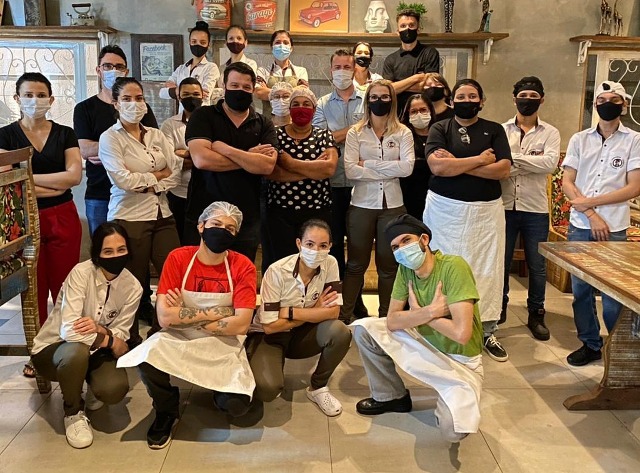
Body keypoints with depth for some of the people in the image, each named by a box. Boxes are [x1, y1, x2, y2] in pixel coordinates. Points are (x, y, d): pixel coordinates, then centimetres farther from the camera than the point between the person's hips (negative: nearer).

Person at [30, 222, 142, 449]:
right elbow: (69, 330, -34)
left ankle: (92, 389, 15)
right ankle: (73, 413, -7)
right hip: (53, 349, -3)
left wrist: (101, 330, -33)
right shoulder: (81, 272, -26)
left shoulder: (132, 287, -14)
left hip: (95, 352, 3)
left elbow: (120, 335, -12)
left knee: (115, 389, -26)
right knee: (76, 351, -38)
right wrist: (110, 341, -25)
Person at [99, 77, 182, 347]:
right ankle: (131, 339, 21)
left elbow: (176, 172, 4)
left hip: (162, 214, 5)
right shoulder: (110, 138, -1)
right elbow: (123, 179, -14)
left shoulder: (157, 135, 13)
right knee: (134, 282, 2)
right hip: (130, 217, -4)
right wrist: (158, 174, -4)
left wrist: (149, 184, -9)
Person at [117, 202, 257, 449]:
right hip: (179, 339, 1)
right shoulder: (178, 258, -10)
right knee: (147, 356, -30)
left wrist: (186, 317, -15)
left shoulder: (243, 267, -11)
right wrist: (217, 312, -17)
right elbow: (165, 317, -17)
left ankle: (219, 391, 19)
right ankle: (167, 411, 3)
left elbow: (240, 325, -19)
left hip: (223, 345, -1)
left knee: (236, 405, -22)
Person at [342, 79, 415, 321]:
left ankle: (386, 316, 24)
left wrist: (369, 163, -12)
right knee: (356, 264, 7)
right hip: (362, 205, -1)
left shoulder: (402, 132, 3)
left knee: (389, 264, 11)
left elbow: (407, 167, -12)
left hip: (392, 205, 1)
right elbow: (350, 170, -11)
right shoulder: (355, 132, 2)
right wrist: (389, 171, -12)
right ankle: (344, 315, 17)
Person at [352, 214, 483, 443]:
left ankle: (452, 402, 9)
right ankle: (391, 396, 13)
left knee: (453, 431, -28)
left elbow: (461, 334, -34)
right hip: (425, 343, 6)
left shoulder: (453, 267, -27)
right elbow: (392, 321, -8)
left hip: (459, 360, -6)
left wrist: (418, 312, -18)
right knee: (363, 328, -7)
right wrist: (431, 311, -24)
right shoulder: (406, 269, -7)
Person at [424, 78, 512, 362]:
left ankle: (487, 332, 14)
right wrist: (480, 159, -9)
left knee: (487, 270, 2)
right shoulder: (440, 129, 5)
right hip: (446, 209, -1)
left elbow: (503, 170, -7)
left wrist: (457, 163, -11)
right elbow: (437, 166, -13)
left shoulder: (494, 130, 8)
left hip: (486, 210, 1)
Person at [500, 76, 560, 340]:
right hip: (504, 206, 0)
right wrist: (534, 162, -17)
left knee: (537, 266, 9)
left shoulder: (550, 133, 3)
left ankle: (536, 314, 24)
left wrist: (513, 158, -16)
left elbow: (550, 163, -15)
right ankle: (499, 307, 28)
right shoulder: (501, 131, 4)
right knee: (500, 261, 10)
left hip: (535, 210, 0)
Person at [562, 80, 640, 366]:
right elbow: (567, 183, 3)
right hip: (579, 227, 3)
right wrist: (592, 216, -8)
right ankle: (590, 344, 23)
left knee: (613, 294, 0)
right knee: (581, 289, 8)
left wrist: (589, 202, -9)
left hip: (614, 229, -2)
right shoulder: (579, 139, 9)